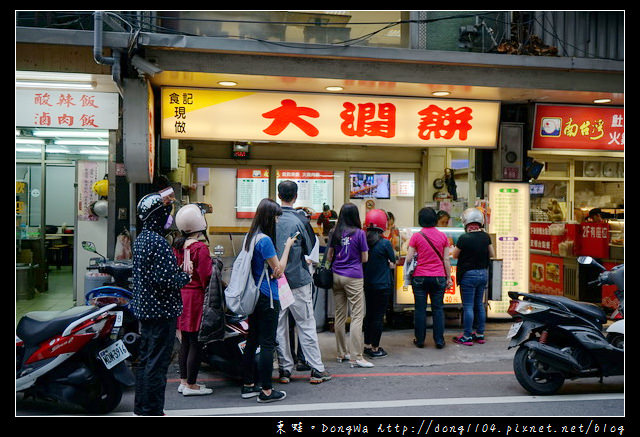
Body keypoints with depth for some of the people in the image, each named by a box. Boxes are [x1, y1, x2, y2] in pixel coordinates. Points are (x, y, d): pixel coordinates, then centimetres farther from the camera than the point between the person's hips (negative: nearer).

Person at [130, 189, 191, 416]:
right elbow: (166, 278, -26)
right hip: (161, 310, -10)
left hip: (144, 309, 10)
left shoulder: (140, 239, 11)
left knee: (145, 359, 18)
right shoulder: (158, 242, -19)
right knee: (157, 363, -2)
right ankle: (153, 410, 7)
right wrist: (185, 277, -7)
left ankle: (141, 407, 29)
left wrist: (179, 271, 13)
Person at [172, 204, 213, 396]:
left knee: (185, 341, 16)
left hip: (180, 294, 8)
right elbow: (206, 276, -17)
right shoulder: (200, 247, -16)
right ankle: (191, 385, 8)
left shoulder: (177, 245, 7)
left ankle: (183, 381, 25)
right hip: (196, 295, -8)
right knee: (196, 341, 1)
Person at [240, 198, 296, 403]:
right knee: (267, 343, -1)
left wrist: (274, 270, 5)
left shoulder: (250, 237, 9)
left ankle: (248, 385, 25)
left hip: (253, 296, 9)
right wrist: (287, 247, -5)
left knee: (252, 340, 15)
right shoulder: (265, 240, -19)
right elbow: (278, 270, -12)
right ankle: (266, 391, 7)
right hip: (267, 297, -9)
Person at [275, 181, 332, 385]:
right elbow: (309, 248, -1)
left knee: (279, 326, 11)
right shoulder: (300, 220, -11)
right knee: (306, 325, 4)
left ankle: (285, 369, 16)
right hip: (297, 279, -3)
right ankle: (316, 369, 9)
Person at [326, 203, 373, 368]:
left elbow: (329, 257, 8)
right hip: (353, 276, -5)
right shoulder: (359, 233, -7)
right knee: (357, 316, -2)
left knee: (340, 315, 12)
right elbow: (364, 258, -2)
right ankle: (355, 357, -5)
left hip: (337, 275, 5)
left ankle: (342, 353, 22)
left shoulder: (334, 233, 4)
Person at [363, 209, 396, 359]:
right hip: (382, 285, -5)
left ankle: (367, 345, 26)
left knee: (369, 314, 17)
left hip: (367, 284, 5)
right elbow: (393, 264, -4)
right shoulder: (385, 243, -15)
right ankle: (375, 348, 12)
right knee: (378, 316, 4)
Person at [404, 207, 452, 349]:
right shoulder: (442, 236, 1)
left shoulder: (416, 236, -5)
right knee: (438, 308, 8)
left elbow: (408, 259, -5)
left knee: (420, 309, 6)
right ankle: (439, 340, 10)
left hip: (420, 277, -1)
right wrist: (449, 277, 10)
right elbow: (446, 259, 3)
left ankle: (420, 340, 12)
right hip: (438, 277, 1)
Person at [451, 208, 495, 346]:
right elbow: (492, 254, 9)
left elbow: (455, 255, -5)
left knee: (468, 306, 1)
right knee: (479, 304, 15)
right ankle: (480, 334, 23)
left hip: (469, 274, -6)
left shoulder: (464, 238, -18)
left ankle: (467, 337, 6)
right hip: (483, 273, 6)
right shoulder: (485, 236, -1)